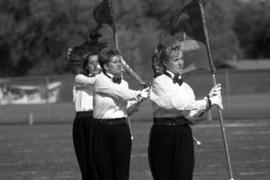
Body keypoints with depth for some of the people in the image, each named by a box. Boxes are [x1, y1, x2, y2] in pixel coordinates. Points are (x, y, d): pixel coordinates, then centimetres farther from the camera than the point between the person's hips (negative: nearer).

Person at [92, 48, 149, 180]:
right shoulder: (101, 81, -5)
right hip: (103, 129, -4)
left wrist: (138, 100, -6)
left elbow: (126, 109, 10)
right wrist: (141, 94, -7)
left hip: (121, 129, 4)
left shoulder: (123, 83, 13)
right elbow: (123, 94, -14)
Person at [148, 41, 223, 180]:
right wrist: (208, 102, -13)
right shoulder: (159, 82, -5)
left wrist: (209, 100, -6)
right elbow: (179, 104, -17)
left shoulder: (185, 86, 12)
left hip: (184, 137, 5)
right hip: (164, 136, -5)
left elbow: (193, 117, 6)